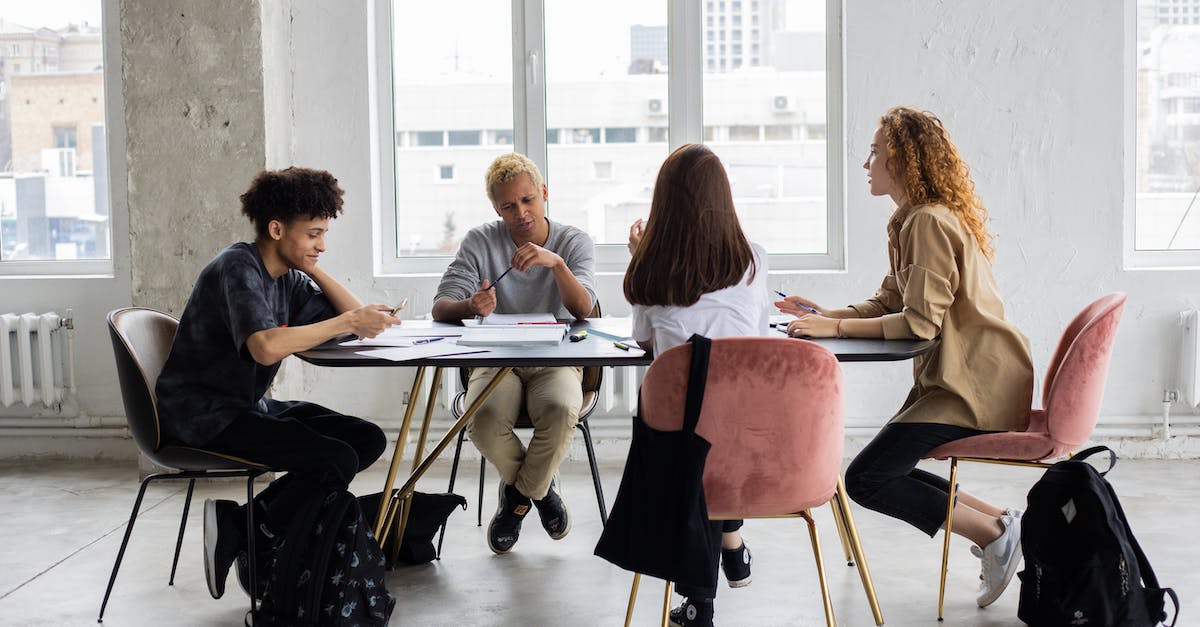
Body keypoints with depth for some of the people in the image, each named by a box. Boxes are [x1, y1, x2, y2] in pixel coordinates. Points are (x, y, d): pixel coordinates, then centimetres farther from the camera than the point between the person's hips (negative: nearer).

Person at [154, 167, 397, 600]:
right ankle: (252, 547, -4)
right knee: (337, 459, -23)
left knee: (368, 439, -3)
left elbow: (356, 316, 8)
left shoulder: (289, 279, 10)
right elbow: (266, 347, -33)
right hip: (201, 414, -10)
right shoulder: (238, 268, -17)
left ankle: (240, 519, -4)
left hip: (248, 406, 10)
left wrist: (312, 268, 1)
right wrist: (347, 322, -28)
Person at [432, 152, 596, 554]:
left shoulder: (573, 242, 2)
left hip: (555, 360, 0)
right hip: (496, 361, 1)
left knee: (561, 411, -35)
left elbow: (582, 310, -14)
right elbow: (441, 308, -8)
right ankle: (540, 486, 1)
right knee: (483, 420, -33)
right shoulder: (481, 242, 1)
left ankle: (519, 493, -2)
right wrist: (470, 306, -32)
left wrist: (557, 263, -32)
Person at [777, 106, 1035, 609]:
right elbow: (888, 303, 16)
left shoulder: (929, 222, -17)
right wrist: (823, 314, 5)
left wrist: (835, 327, -20)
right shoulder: (912, 220, 15)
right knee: (886, 471, 11)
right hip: (955, 379, 10)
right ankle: (997, 520, 10)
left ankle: (994, 533, -7)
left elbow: (920, 322, -23)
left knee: (865, 479, -14)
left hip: (974, 385, -10)